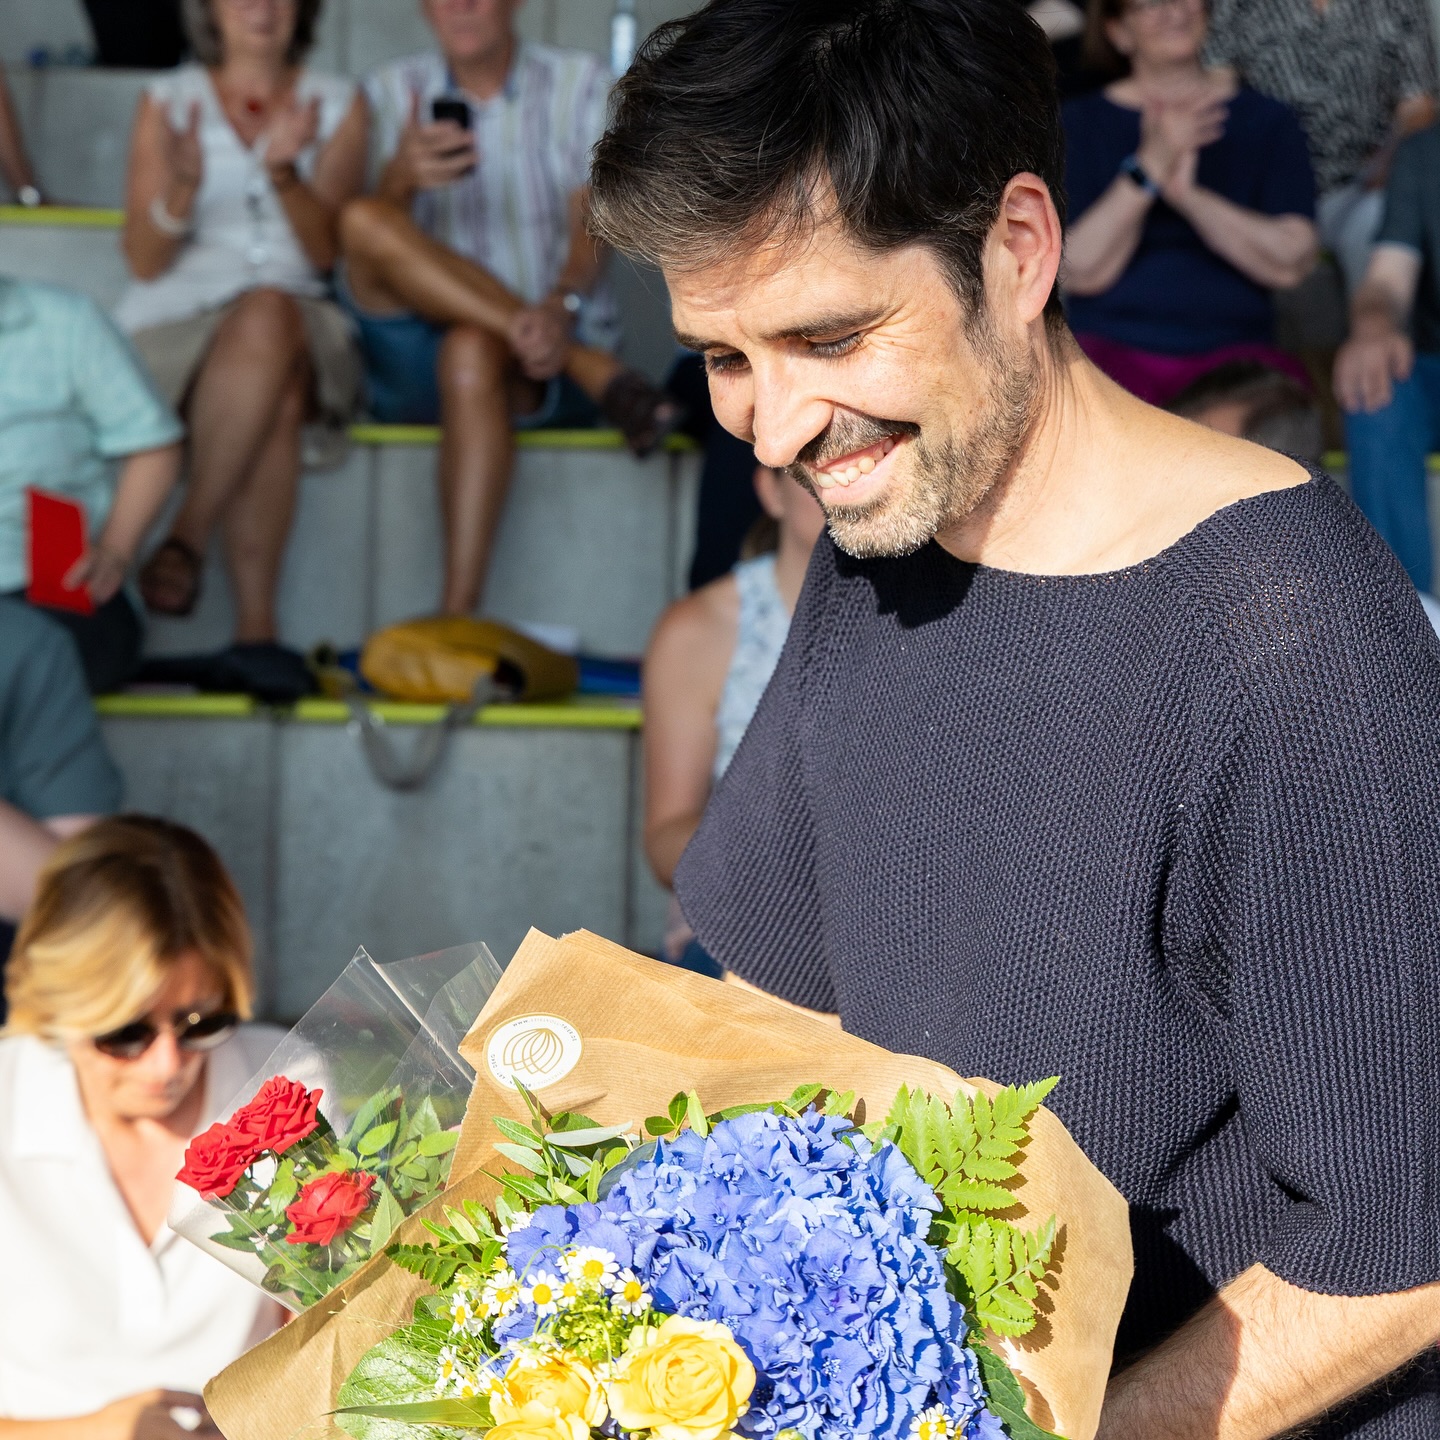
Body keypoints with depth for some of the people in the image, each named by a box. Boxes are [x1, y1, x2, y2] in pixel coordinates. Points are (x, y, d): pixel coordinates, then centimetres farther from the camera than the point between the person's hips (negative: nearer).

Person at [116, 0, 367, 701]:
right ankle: (256, 626, -41)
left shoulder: (337, 104, 14)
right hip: (172, 323, -1)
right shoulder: (168, 100, 12)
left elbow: (327, 250, 0)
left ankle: (184, 540, -35)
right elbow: (145, 261, 3)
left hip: (297, 322, 1)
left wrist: (284, 171, -19)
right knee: (274, 403, -38)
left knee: (267, 314, -39)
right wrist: (180, 189, -18)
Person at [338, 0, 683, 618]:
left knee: (472, 351, -38)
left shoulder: (578, 83, 7)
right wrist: (401, 178, -28)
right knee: (365, 222, -26)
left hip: (550, 371, -2)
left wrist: (561, 305, -30)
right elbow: (364, 242, -3)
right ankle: (600, 374, -27)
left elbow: (591, 224, -7)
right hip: (416, 372, 2)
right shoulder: (391, 93, 10)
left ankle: (457, 616, -47)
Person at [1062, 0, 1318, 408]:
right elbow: (1079, 271, -3)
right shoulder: (1082, 122, 10)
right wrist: (1150, 166, -15)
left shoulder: (1267, 121, 12)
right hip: (1113, 348, -1)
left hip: (1231, 348, 1)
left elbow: (1291, 262, -3)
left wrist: (1187, 193, -15)